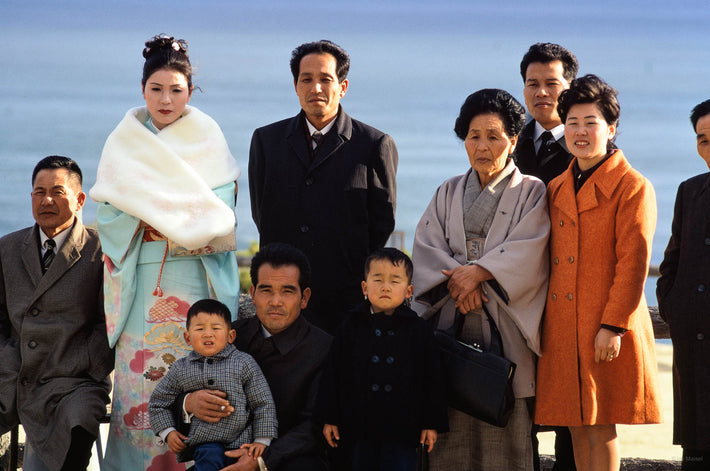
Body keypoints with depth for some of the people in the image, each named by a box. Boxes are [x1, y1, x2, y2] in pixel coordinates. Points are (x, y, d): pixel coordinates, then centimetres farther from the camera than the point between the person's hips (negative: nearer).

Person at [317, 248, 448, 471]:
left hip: (402, 432, -1)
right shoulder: (351, 327, 4)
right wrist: (329, 418, 2)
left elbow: (432, 378, 4)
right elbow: (333, 375, 6)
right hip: (358, 430, 1)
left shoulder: (419, 330, 2)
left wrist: (431, 423, 1)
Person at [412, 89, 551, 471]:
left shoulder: (532, 193, 8)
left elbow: (527, 251, -7)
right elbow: (426, 245, 5)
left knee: (504, 434, -7)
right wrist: (458, 280, -12)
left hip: (505, 327, -3)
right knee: (451, 435, -3)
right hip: (451, 325, 3)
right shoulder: (448, 193, 18)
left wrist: (478, 271, -16)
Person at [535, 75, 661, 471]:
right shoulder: (556, 189, 15)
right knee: (577, 426, 7)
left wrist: (613, 325, -16)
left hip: (606, 332, -6)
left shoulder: (633, 187, -5)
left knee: (601, 425, -5)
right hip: (561, 329, 6)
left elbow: (634, 262, -11)